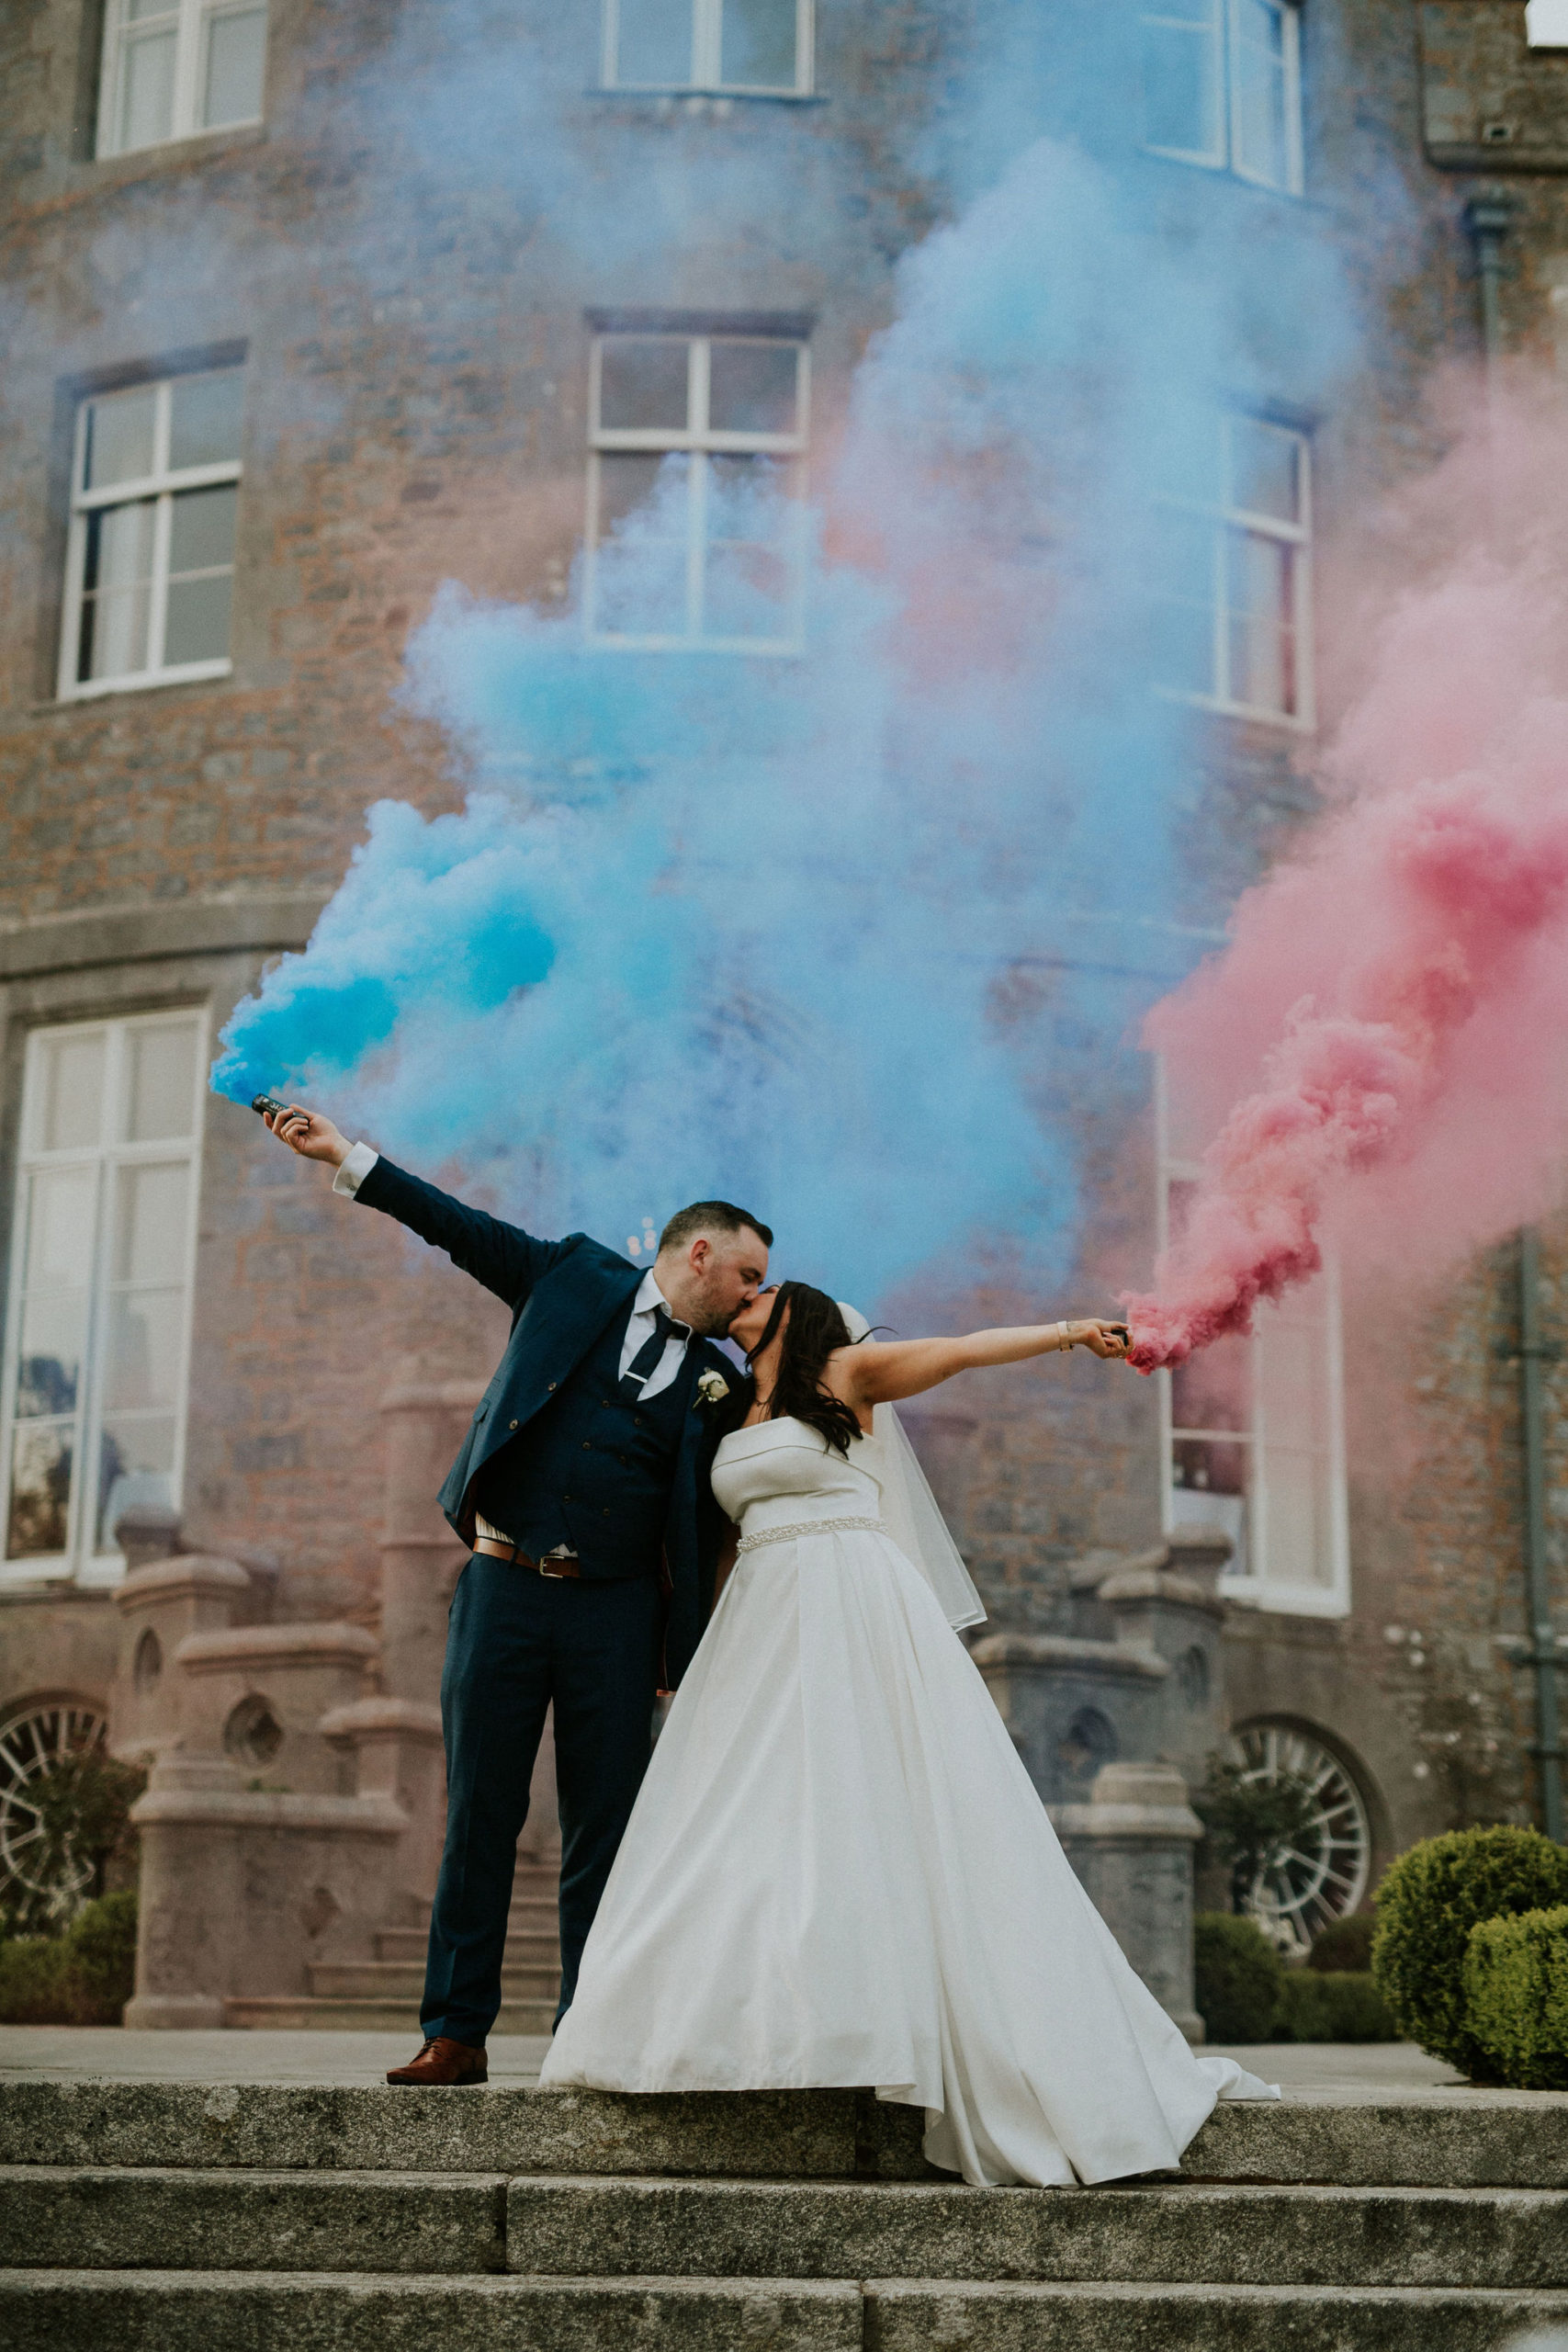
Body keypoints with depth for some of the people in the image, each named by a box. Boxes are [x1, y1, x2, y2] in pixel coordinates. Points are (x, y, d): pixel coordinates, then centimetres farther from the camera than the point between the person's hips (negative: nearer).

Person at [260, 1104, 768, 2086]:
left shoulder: (717, 1383, 10)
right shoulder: (577, 1278, 7)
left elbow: (706, 1527, 10)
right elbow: (462, 1227, 10)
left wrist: (681, 1653, 0)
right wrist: (348, 1156, 6)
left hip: (617, 1609, 1)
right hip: (505, 1589, -1)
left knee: (606, 1828, 1)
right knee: (479, 1819, 1)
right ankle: (456, 2033, 7)